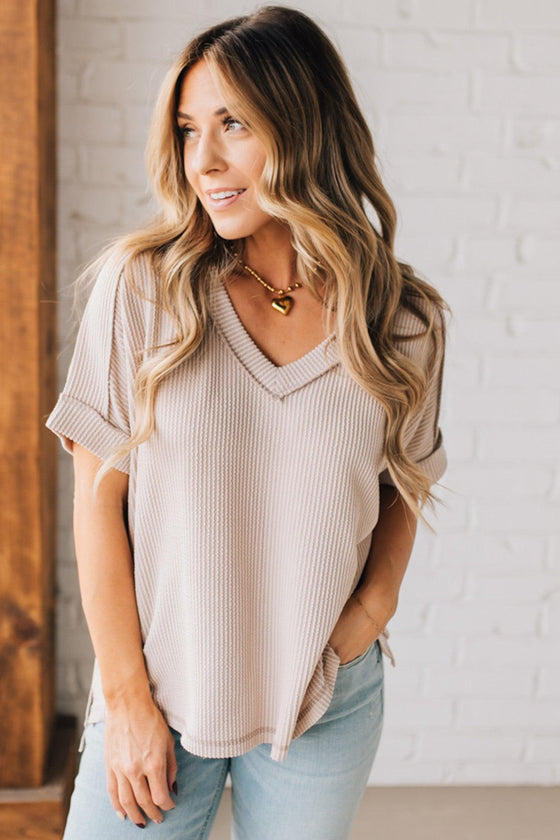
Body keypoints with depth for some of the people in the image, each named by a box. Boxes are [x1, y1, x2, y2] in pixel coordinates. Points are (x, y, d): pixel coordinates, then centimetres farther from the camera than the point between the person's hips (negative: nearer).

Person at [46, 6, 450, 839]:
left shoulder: (405, 322, -5)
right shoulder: (141, 286, -11)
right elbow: (100, 495, -8)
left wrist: (376, 603, -7)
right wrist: (127, 694, -7)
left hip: (329, 706, 2)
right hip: (161, 694, -1)